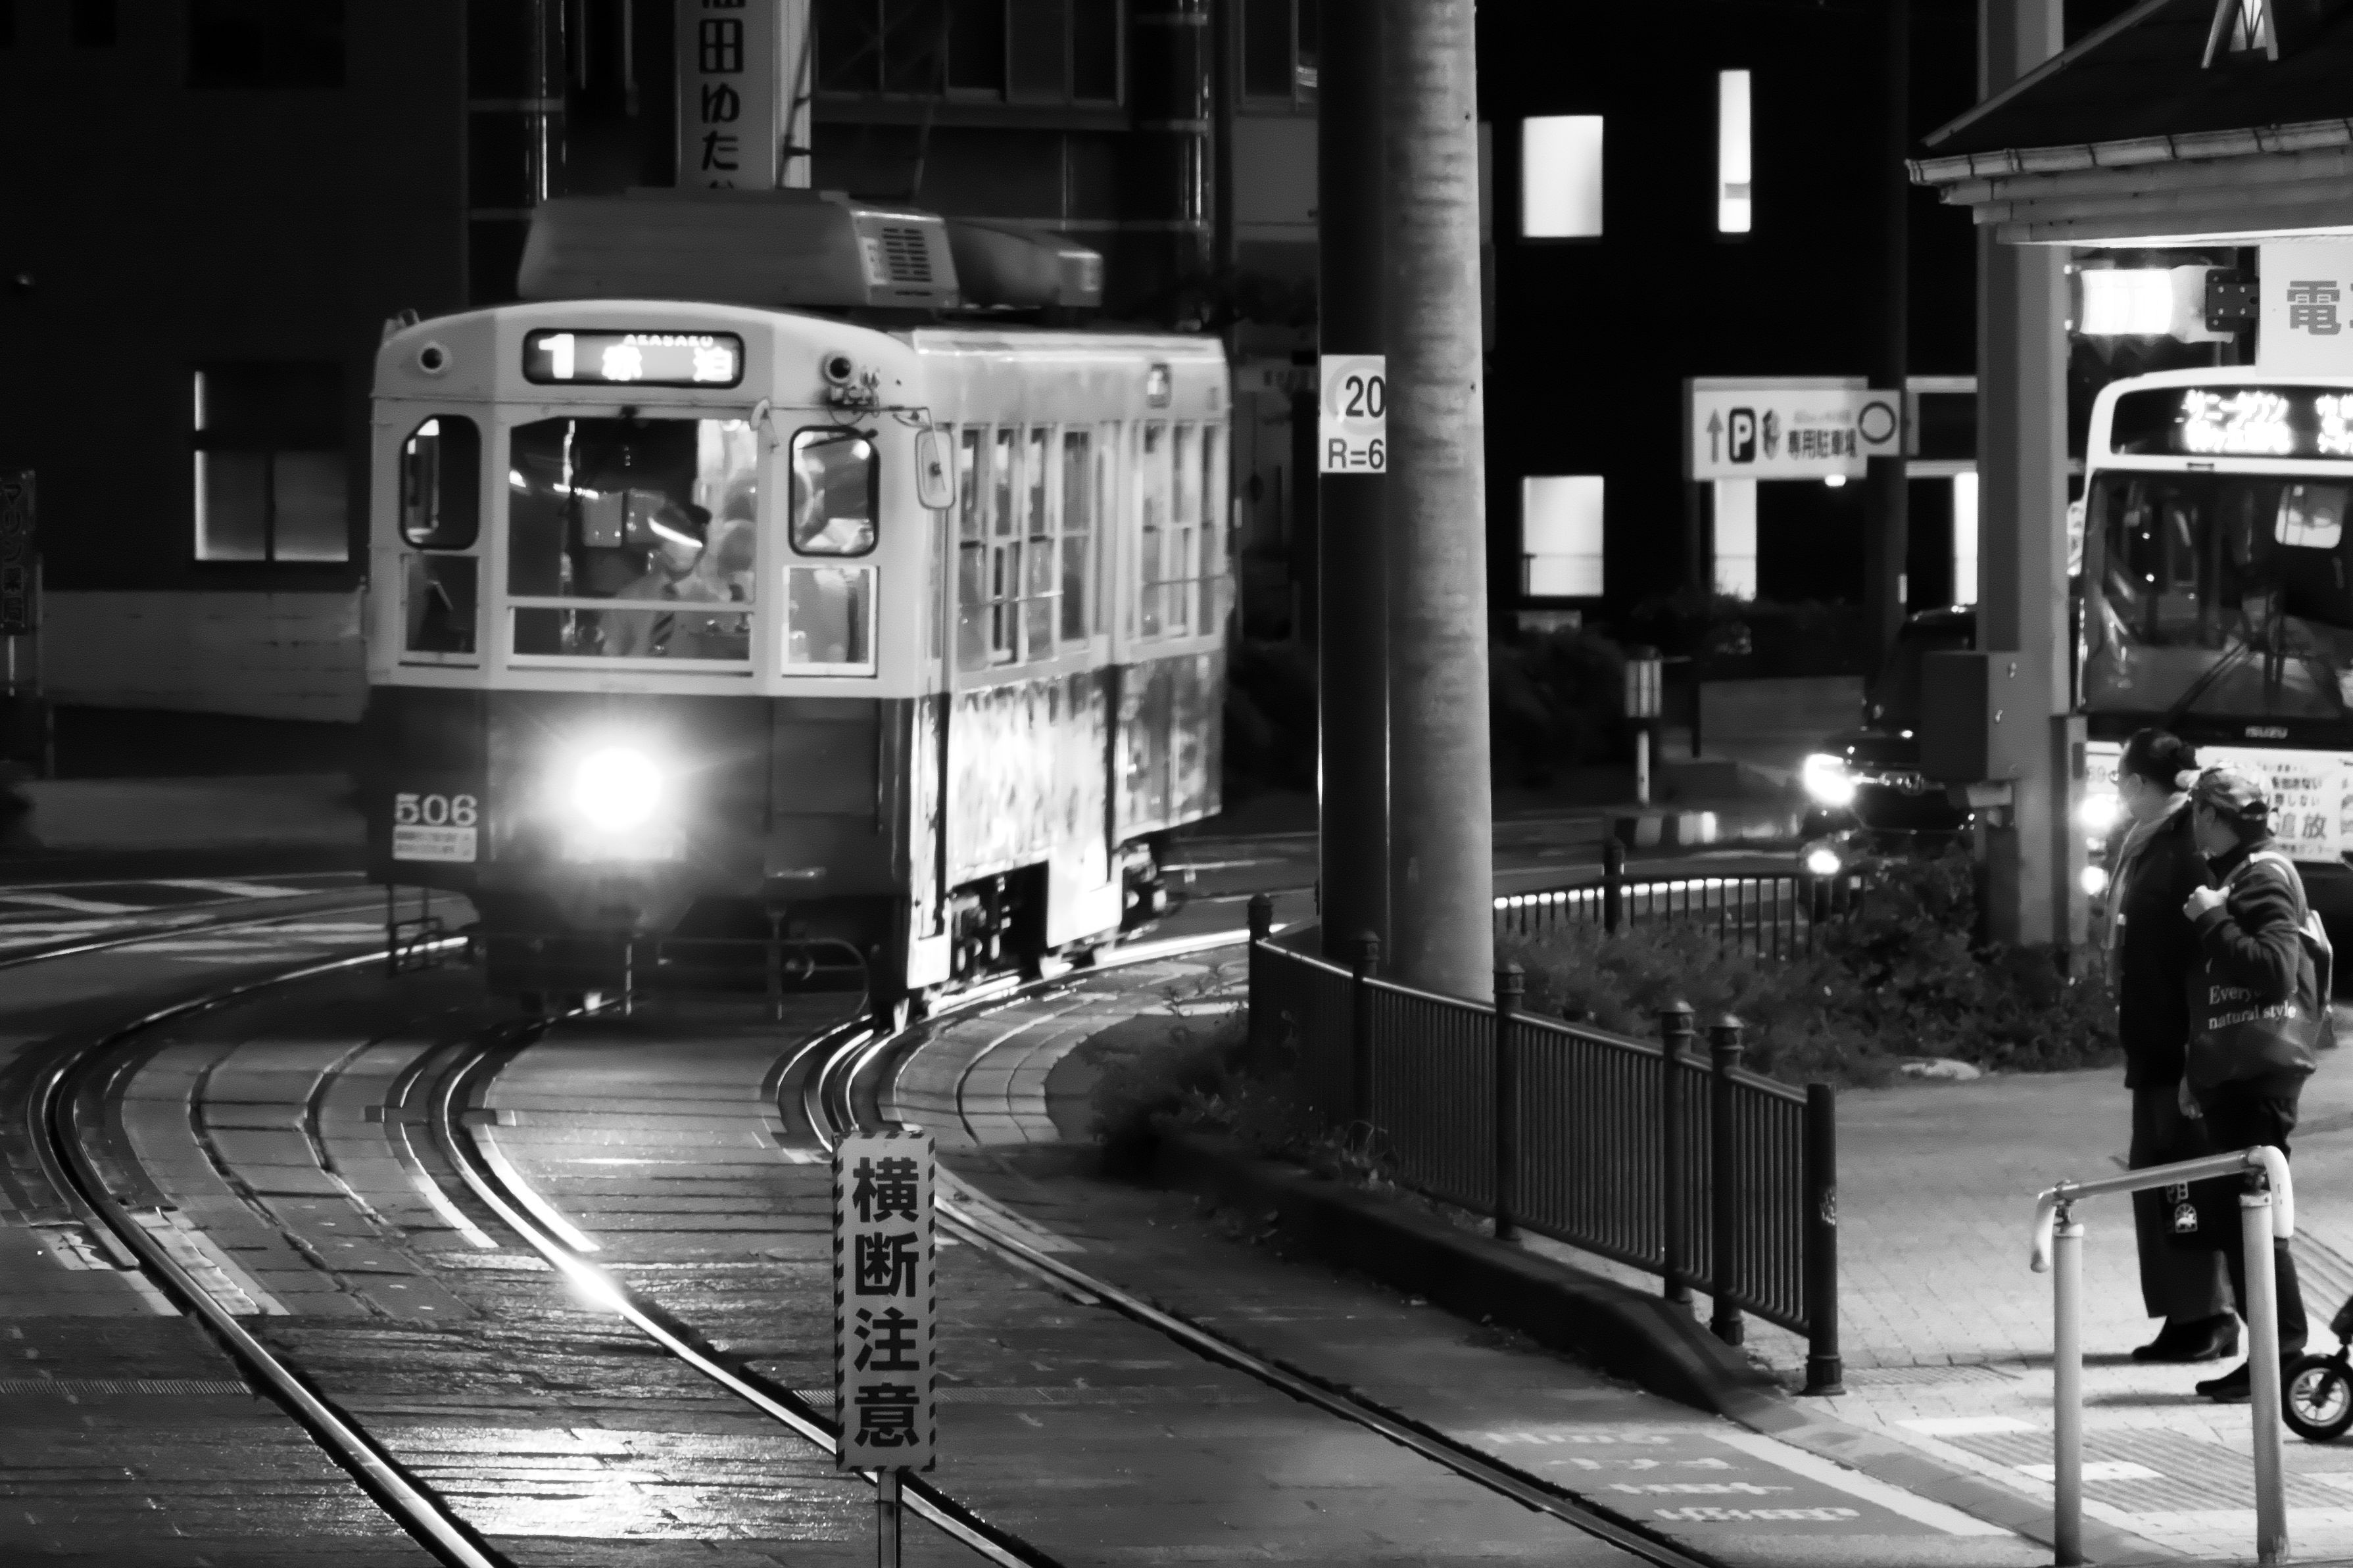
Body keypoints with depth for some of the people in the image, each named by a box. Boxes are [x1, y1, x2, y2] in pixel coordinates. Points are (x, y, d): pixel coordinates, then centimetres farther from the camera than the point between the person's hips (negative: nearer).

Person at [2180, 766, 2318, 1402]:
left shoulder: (2265, 878, -10)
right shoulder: (2227, 876, 19)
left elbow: (2276, 971, -24)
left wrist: (2214, 920, -20)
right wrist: (2197, 1067, 22)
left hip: (2261, 1071, -10)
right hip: (2230, 1072, 10)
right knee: (2231, 1212, 9)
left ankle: (2284, 1354, -7)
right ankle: (2266, 1352, 12)